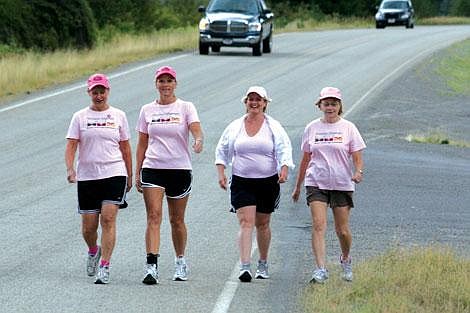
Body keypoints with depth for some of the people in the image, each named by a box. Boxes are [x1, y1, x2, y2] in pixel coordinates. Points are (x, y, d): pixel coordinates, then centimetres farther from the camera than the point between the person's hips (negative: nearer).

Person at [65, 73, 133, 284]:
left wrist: (130, 176, 13)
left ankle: (104, 266, -14)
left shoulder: (118, 116, 8)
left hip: (114, 174, -1)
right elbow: (71, 145, -2)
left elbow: (125, 147, 13)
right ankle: (93, 251, 37)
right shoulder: (80, 117, 5)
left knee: (108, 219, -15)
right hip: (86, 176, 1)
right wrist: (70, 168, -18)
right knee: (88, 225, 5)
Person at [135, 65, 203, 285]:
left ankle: (180, 261, 29)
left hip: (180, 169, -1)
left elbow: (196, 129, -15)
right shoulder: (147, 110, 9)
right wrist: (137, 172, 8)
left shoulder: (186, 108, 2)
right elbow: (142, 143, 13)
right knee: (154, 216, -13)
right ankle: (151, 266, -21)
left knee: (177, 220, 9)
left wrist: (198, 140, -38)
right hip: (152, 168, 1)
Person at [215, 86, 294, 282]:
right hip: (241, 183, 0)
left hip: (268, 182, 0)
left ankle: (263, 264, 30)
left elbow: (284, 150, -6)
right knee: (246, 222, -14)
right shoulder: (235, 127, 6)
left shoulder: (274, 127, 2)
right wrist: (221, 173, 0)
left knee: (262, 224, 12)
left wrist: (284, 170, -23)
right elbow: (222, 151, 13)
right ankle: (245, 267, -21)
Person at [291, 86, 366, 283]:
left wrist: (358, 172, -22)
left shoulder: (348, 128, 2)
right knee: (318, 225, -15)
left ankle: (346, 260, 34)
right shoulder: (312, 128, 7)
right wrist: (298, 186, 18)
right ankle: (320, 269, -19)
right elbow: (306, 158, 15)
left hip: (342, 184, -1)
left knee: (342, 230, 4)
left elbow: (357, 157, 0)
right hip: (316, 183, 1)